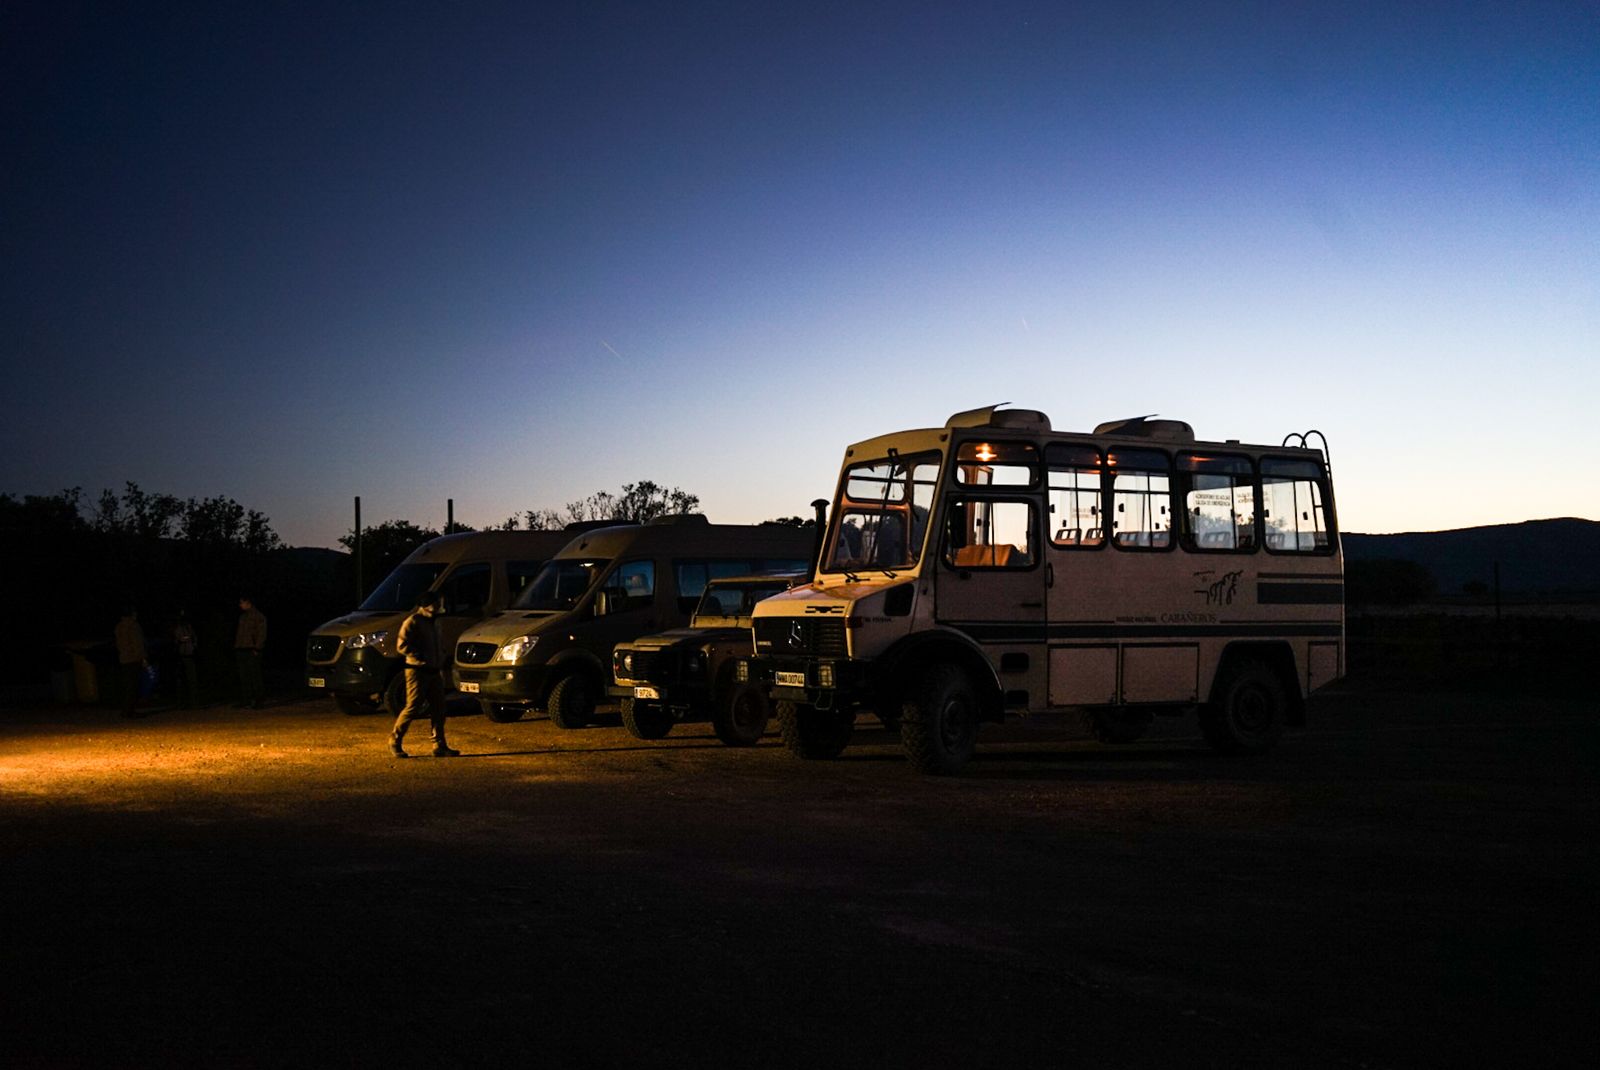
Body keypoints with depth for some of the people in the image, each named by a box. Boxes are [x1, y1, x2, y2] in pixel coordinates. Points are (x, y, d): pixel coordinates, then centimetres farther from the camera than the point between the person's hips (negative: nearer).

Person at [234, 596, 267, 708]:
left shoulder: (258, 616, -3)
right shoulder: (242, 617, 20)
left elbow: (261, 634, -8)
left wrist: (256, 649, -15)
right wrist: (236, 648, 14)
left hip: (252, 651, -7)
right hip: (242, 651, 7)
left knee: (254, 677, -7)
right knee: (243, 677, 6)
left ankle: (257, 701, -6)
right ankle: (245, 700, 10)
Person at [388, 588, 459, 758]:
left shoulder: (433, 623, 20)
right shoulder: (412, 622, -8)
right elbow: (402, 646, -16)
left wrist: (440, 657, 14)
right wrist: (421, 656, -22)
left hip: (434, 671, 8)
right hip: (417, 671, -8)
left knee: (438, 709, 3)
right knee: (413, 708, -8)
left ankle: (440, 746, 6)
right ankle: (395, 740, 7)